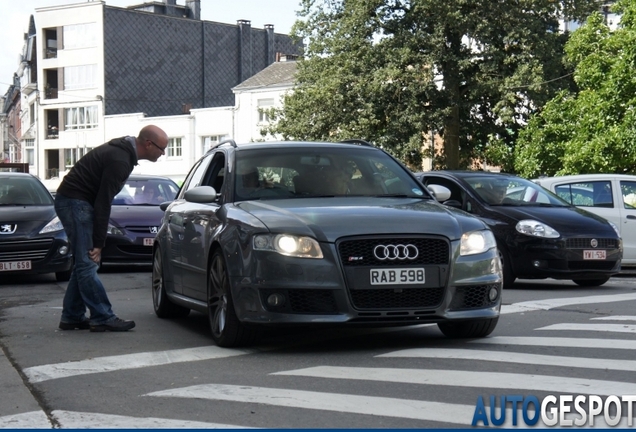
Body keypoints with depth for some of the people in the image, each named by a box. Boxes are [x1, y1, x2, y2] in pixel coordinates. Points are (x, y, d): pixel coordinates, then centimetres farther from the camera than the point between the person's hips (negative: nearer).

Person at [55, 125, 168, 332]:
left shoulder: (123, 151, 10)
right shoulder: (119, 160, -22)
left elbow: (102, 199, 16)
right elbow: (103, 203, -22)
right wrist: (98, 243, -18)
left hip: (73, 201, 11)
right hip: (74, 201, -11)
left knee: (84, 263, 12)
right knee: (87, 264, -10)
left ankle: (72, 317, 15)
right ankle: (103, 318, -10)